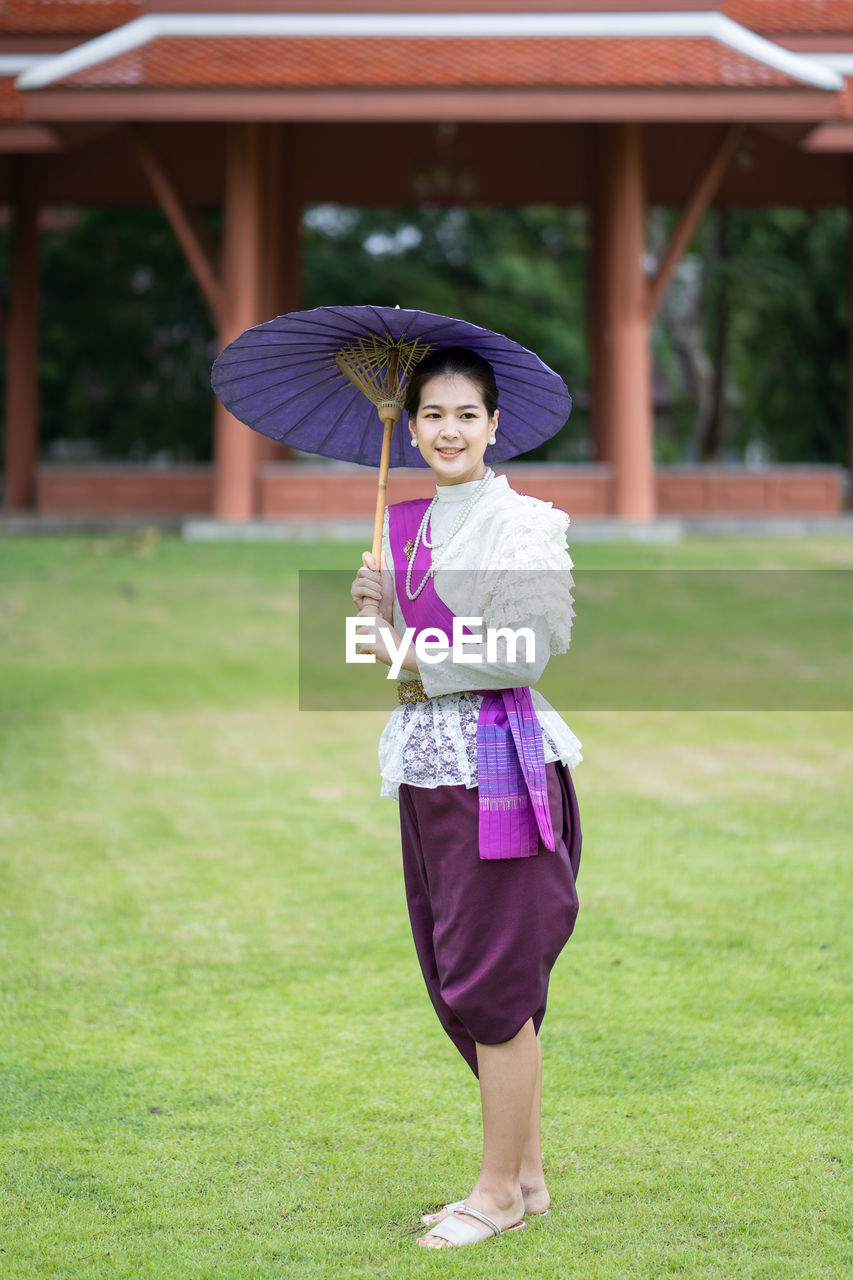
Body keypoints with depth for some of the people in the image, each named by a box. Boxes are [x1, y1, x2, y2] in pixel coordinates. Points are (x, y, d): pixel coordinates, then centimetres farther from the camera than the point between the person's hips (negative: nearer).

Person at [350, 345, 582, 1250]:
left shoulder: (523, 523, -7)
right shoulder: (405, 527, 13)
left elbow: (523, 651, -17)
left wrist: (417, 668, -9)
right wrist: (373, 609, -2)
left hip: (498, 759, -7)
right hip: (427, 764, 8)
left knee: (491, 980, -4)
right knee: (460, 980, 11)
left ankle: (500, 1190, 7)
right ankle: (526, 1175, 23)